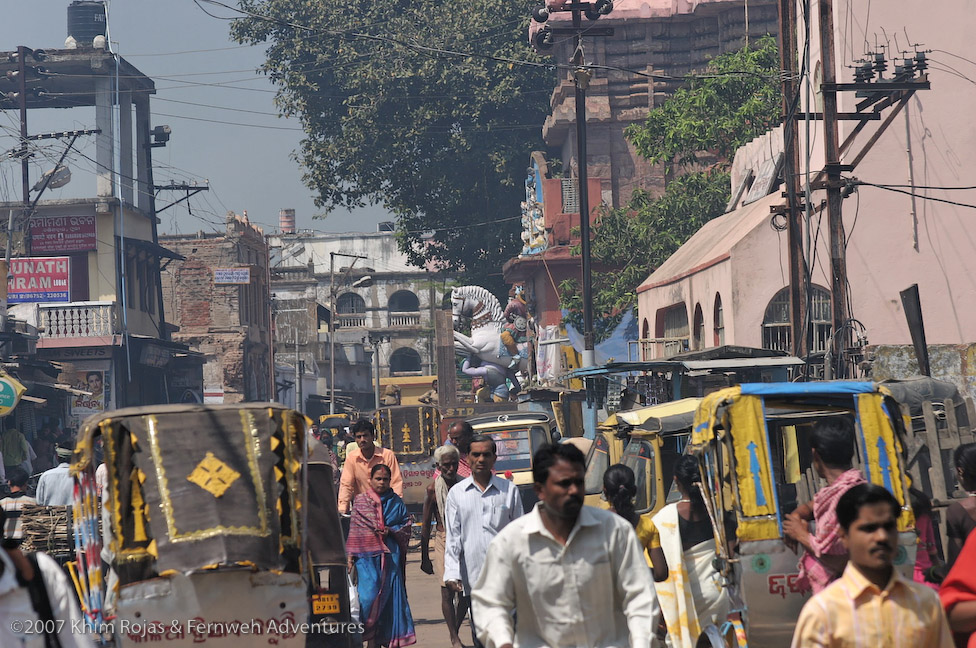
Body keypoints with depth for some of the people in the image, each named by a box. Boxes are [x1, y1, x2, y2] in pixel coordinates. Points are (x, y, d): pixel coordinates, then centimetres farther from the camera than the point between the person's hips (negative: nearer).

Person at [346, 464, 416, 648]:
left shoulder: (396, 502, 9)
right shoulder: (360, 501, 6)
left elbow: (407, 524, 12)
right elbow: (354, 528, 6)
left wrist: (391, 531, -6)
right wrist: (350, 555, 2)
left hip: (390, 555, 2)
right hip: (366, 554, -2)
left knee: (390, 594, 1)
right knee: (369, 594, -10)